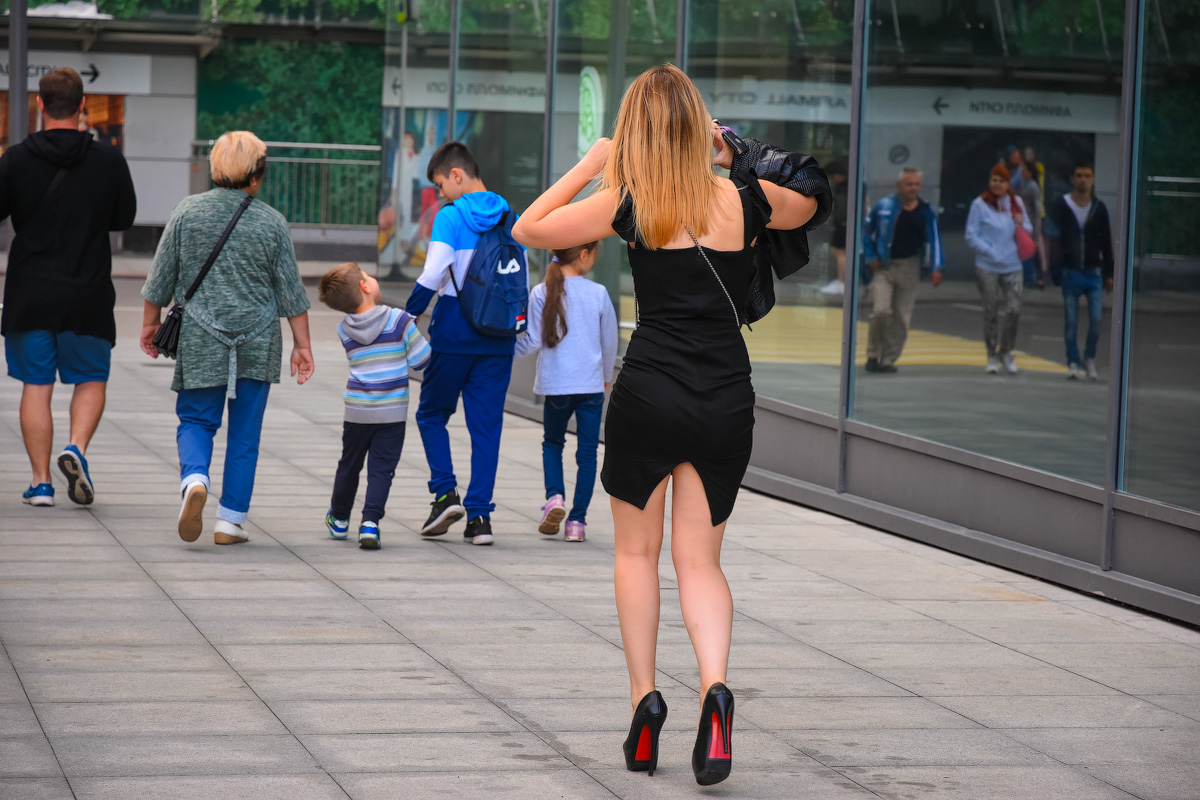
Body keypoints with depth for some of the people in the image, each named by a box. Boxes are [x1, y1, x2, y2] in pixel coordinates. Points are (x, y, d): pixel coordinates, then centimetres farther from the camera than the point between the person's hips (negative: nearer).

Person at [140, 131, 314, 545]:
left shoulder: (188, 211, -3)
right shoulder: (272, 222, -3)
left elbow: (161, 277, 3)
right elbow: (291, 291, 1)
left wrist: (151, 321, 17)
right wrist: (302, 344, 9)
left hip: (200, 340, 0)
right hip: (258, 344, 0)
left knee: (196, 420, 11)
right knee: (245, 433, 9)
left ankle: (194, 478, -18)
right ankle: (231, 520, 9)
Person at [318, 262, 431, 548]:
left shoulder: (344, 330, 0)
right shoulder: (399, 320, -12)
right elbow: (421, 359, -8)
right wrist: (413, 328, 9)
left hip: (357, 412, 3)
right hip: (393, 412, -3)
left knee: (349, 465, 19)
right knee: (381, 469, 2)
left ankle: (339, 519, 37)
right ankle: (370, 522, -13)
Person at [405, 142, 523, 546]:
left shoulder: (450, 217, -10)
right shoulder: (510, 218, 7)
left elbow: (432, 277, -18)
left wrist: (406, 317, -8)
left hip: (454, 335, -4)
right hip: (498, 342, 4)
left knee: (432, 414, 14)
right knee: (486, 425, 6)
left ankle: (445, 492, 0)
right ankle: (479, 513, 2)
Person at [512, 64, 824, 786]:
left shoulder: (629, 204, -5)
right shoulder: (745, 200, 3)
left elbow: (529, 230, 7)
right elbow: (808, 205, 27)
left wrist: (589, 163, 12)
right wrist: (735, 157, 26)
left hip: (651, 393, -2)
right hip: (729, 397, 2)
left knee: (638, 552, 17)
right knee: (701, 561, 10)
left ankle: (645, 699, 10)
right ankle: (715, 684, -15)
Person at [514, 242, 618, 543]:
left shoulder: (541, 293, -6)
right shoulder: (598, 293, -4)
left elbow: (532, 341, -6)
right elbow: (609, 342, 6)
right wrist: (606, 376, 23)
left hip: (555, 385, 1)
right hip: (591, 385, -1)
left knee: (552, 442, 21)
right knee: (587, 451, 7)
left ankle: (554, 496, -3)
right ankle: (577, 521, 3)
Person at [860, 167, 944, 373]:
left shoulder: (926, 212, 2)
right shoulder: (884, 207, -2)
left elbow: (934, 240, 3)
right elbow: (866, 232, 9)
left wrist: (936, 268, -7)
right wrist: (871, 258, 0)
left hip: (909, 268, 2)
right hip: (884, 266, -2)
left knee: (901, 317, 2)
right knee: (881, 310, -16)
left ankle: (888, 359, 12)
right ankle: (873, 355, 1)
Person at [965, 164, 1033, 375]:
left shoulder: (1016, 203, 8)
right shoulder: (980, 204, -3)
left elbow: (1028, 230, 16)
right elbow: (971, 236, -4)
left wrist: (1021, 225, -7)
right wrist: (990, 252, -13)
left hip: (1012, 266, 3)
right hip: (988, 268, -3)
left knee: (1013, 309, -6)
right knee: (991, 311, 1)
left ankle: (1006, 351, 14)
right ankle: (992, 356, 13)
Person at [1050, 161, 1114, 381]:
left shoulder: (1099, 208, 7)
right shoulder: (1061, 206, 0)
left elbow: (1106, 242, 12)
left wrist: (1108, 273, 11)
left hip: (1093, 273, 1)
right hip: (1069, 272, -1)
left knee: (1096, 319, -7)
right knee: (1071, 322, 0)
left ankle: (1090, 359, 12)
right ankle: (1073, 363, 9)